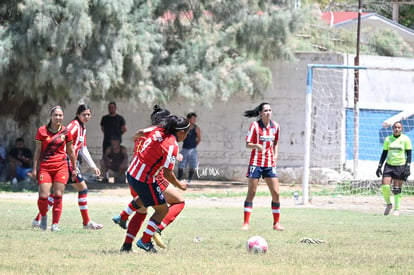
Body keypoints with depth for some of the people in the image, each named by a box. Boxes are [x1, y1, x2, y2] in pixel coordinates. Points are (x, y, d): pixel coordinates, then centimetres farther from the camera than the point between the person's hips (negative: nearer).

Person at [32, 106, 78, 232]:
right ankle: (43, 216, 20)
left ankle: (55, 224, 0)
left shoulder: (66, 131, 5)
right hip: (45, 167, -1)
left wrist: (74, 168, 15)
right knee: (43, 196, -9)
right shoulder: (42, 131, 2)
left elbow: (70, 151, 14)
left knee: (58, 196, -6)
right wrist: (34, 168, 3)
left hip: (61, 167, 1)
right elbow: (38, 150, 6)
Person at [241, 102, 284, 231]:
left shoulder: (275, 126, 5)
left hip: (270, 164, 4)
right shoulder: (255, 126, -7)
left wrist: (275, 155, 6)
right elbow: (247, 144, -8)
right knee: (251, 193, -4)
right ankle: (246, 223, 1)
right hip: (256, 162, -4)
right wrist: (256, 146, -28)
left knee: (276, 193, -1)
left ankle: (276, 223, 10)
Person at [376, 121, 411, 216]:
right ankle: (388, 204, 14)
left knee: (397, 189, -3)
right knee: (385, 186, -9)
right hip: (389, 165, 3)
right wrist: (379, 167, 6)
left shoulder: (405, 139, -2)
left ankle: (397, 209, 9)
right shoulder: (388, 139, 7)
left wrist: (407, 167, -12)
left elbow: (409, 154, -2)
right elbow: (384, 153, 11)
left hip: (401, 166, -3)